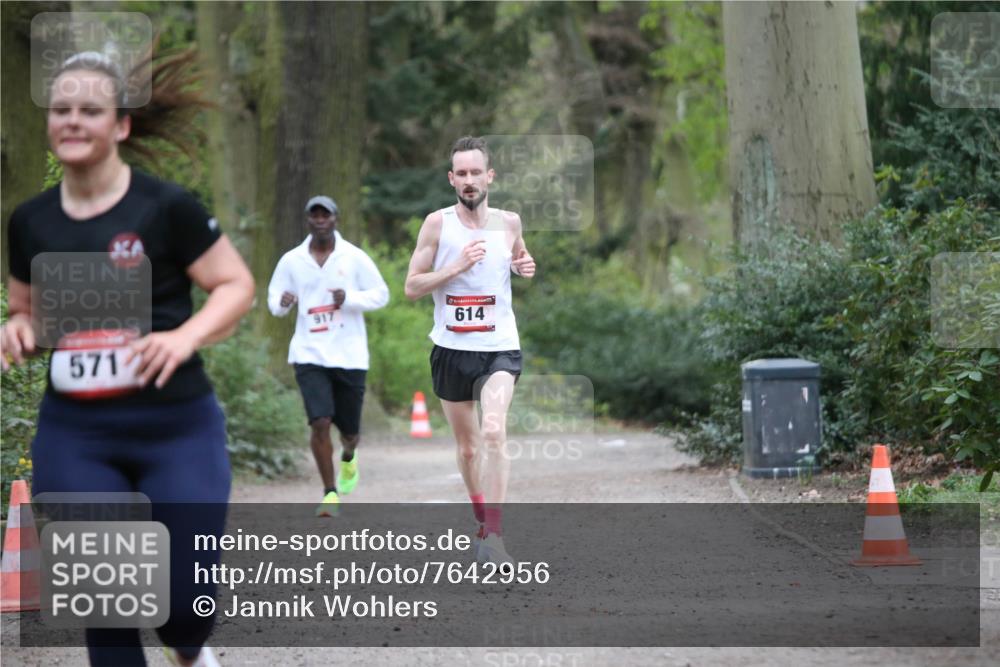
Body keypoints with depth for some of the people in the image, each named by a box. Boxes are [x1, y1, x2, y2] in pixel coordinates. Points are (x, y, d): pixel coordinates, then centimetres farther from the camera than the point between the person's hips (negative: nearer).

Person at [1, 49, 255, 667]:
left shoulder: (166, 207, -9)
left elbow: (237, 285, -4)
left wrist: (185, 337, -21)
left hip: (176, 429, -3)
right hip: (74, 436, 3)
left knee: (185, 591, 1)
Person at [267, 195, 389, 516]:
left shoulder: (354, 258, -2)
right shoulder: (291, 261, 2)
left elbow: (381, 294, 2)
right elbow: (274, 298, 11)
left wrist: (349, 298, -16)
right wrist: (281, 303, -13)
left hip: (350, 356, 0)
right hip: (310, 354, 0)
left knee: (350, 431, 9)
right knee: (320, 422, -16)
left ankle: (348, 456, 48)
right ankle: (330, 493, -1)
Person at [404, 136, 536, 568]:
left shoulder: (508, 222, 3)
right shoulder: (437, 224, -3)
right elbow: (411, 288, -4)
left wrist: (524, 267, 1)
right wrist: (458, 266, -17)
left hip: (499, 348, -1)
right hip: (451, 349, 1)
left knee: (494, 431, -23)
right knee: (467, 444, 14)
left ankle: (493, 537, -25)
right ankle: (482, 518, 36)